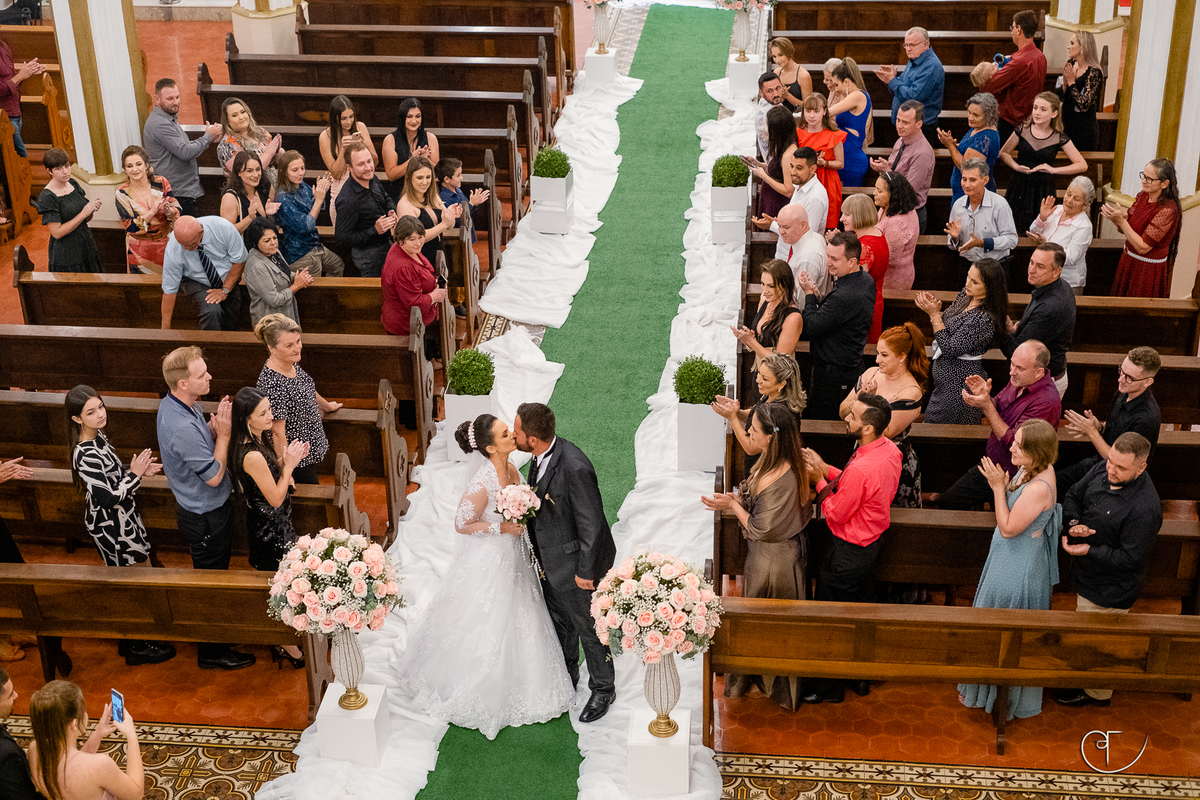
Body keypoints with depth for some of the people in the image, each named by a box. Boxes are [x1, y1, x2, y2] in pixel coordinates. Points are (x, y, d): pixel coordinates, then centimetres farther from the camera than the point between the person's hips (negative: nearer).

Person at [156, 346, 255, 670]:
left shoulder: (174, 403, -4)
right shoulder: (182, 428, -35)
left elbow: (202, 439, 10)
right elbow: (214, 475, -27)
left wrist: (215, 424, -8)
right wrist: (223, 432, -21)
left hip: (201, 507, 10)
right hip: (205, 516, -10)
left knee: (216, 571, 26)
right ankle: (213, 652, 24)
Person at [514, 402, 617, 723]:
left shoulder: (574, 467, -34)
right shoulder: (542, 456, -8)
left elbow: (591, 523, -27)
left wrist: (585, 571, -19)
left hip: (573, 561, -8)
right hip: (549, 558, 8)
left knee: (587, 625, 11)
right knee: (559, 621, 26)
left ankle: (603, 690, 33)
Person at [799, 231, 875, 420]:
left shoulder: (845, 296, -30)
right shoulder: (865, 280, 3)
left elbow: (811, 328, -22)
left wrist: (809, 293, -10)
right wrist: (816, 294, -3)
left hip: (833, 374, -10)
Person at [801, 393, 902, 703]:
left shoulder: (860, 468, -35)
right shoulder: (890, 450, -6)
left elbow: (836, 515, -22)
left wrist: (819, 480, -12)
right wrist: (825, 468, -1)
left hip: (847, 553, -9)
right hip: (872, 541, 9)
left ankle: (829, 688, 26)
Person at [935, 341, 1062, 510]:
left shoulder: (1047, 402, -28)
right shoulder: (1018, 379, -3)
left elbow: (1014, 443, -28)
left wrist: (986, 406, -27)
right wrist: (984, 396, -11)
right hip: (990, 464, 8)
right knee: (945, 502, 13)